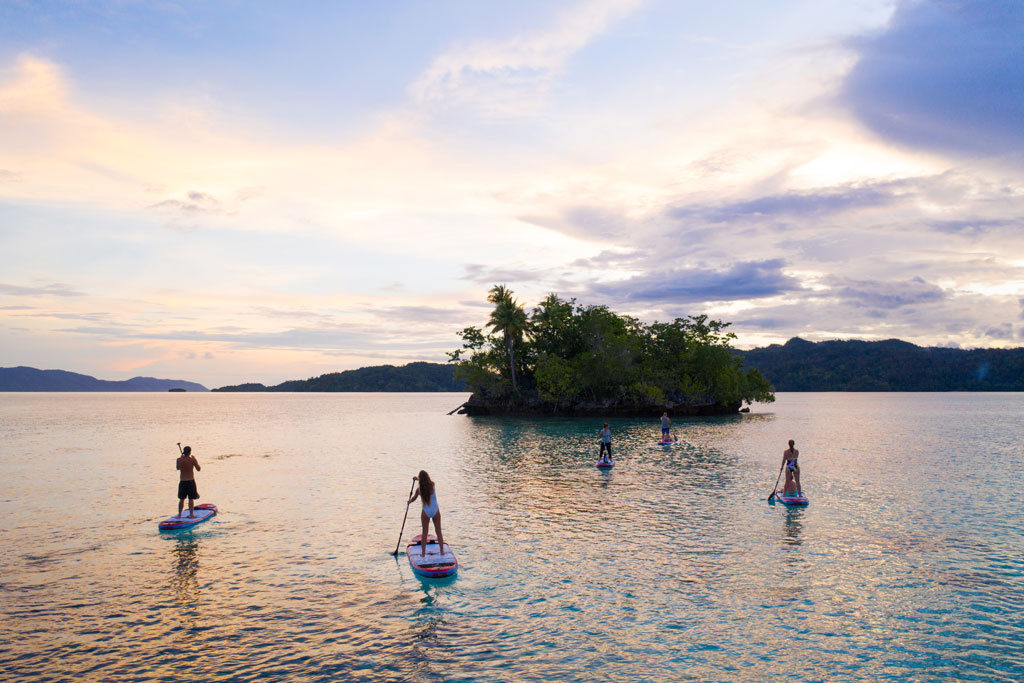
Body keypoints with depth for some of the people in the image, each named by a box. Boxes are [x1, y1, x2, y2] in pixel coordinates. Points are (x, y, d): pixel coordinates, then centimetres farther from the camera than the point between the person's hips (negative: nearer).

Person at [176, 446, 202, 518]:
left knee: (181, 499, 14)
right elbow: (198, 468, -2)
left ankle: (179, 514, 18)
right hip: (191, 481, -3)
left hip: (182, 482, 3)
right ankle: (191, 514, 9)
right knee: (191, 499, 5)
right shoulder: (192, 460, -14)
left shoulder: (179, 460, -5)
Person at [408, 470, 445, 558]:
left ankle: (423, 552, 16)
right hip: (435, 511, 1)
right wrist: (418, 478, 27)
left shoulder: (419, 490, -11)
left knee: (424, 533, 12)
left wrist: (409, 501, 31)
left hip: (425, 512, -1)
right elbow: (427, 481, 15)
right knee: (438, 532, 11)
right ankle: (442, 551, 17)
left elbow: (413, 498, 9)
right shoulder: (432, 484, -11)